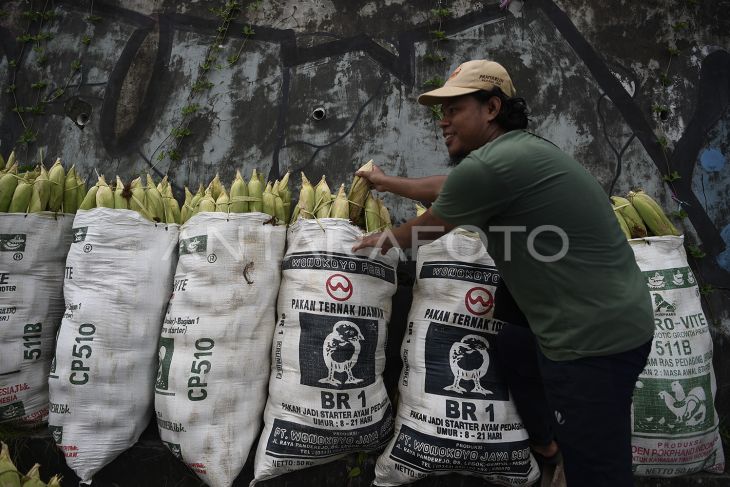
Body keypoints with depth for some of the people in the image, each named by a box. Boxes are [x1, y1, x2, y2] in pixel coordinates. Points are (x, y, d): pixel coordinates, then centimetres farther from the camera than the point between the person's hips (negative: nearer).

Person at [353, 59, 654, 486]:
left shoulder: (486, 166, -20)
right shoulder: (521, 148, 11)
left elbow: (427, 229, -3)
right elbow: (444, 187, 25)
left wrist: (384, 240, 18)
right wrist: (388, 183, 38)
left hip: (594, 339, -10)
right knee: (509, 346, 30)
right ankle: (547, 442, 49)